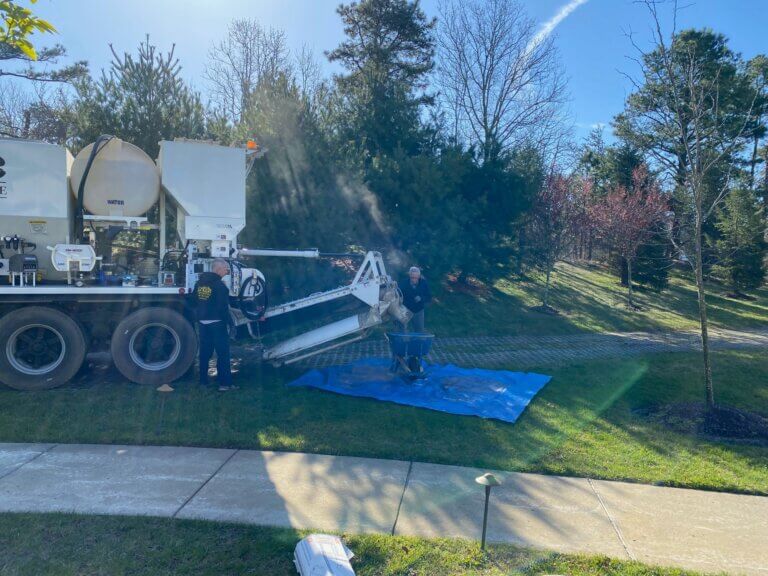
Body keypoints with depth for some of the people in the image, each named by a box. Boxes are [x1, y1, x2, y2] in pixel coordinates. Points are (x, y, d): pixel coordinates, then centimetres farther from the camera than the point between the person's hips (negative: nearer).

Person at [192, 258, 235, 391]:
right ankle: (224, 383, -3)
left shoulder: (199, 283, 10)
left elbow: (194, 301, 16)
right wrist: (227, 323, -11)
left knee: (205, 352, 15)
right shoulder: (219, 285, -15)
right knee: (223, 353, -2)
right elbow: (223, 307, -17)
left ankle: (203, 380, 20)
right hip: (217, 322, -7)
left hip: (203, 322, 7)